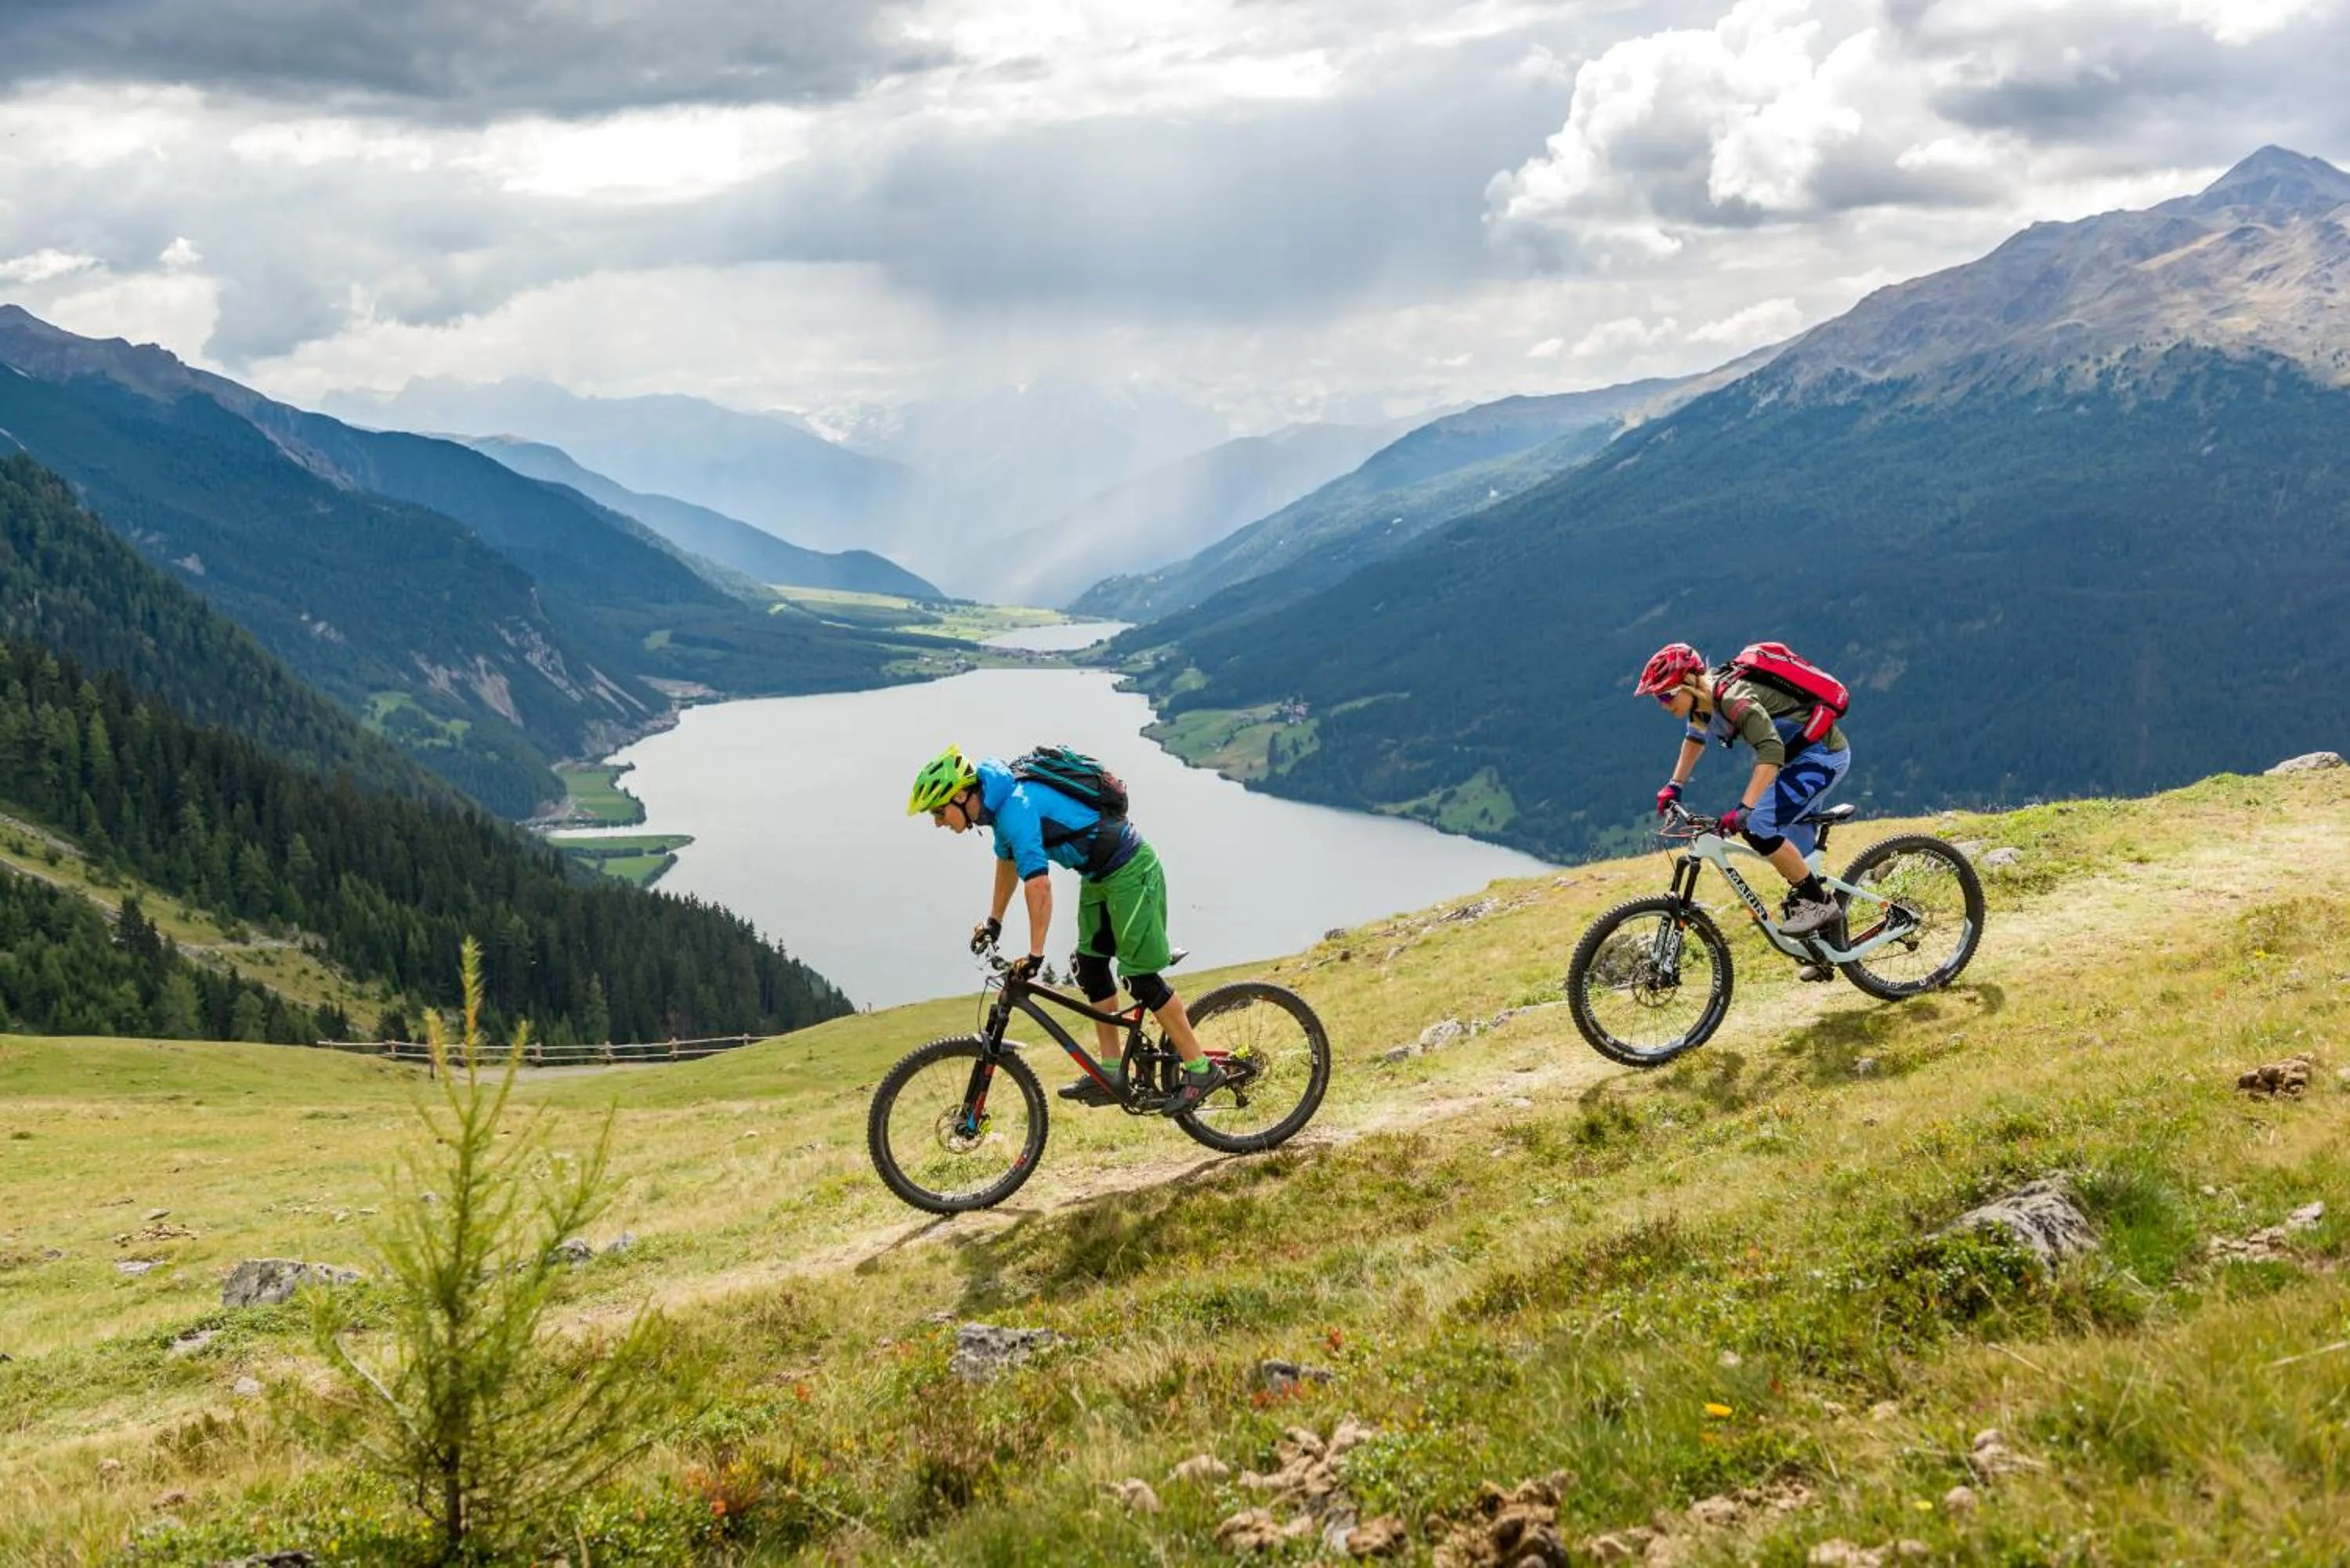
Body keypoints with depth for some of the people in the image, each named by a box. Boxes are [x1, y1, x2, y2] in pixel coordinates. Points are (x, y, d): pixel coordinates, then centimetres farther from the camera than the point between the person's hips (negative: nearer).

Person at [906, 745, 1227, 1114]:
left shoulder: (1017, 808, -26)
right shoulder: (1000, 804, 5)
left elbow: (1038, 886, -31)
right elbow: (1008, 859, 25)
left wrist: (1035, 955, -26)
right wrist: (993, 921, 34)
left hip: (1130, 871, -10)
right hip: (1100, 875, 10)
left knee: (1141, 977, -9)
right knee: (1091, 968, 12)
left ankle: (1201, 1070, -2)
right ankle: (1111, 1074, 17)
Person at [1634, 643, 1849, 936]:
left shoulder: (1733, 697, -28)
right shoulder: (1702, 701, 0)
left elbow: (1771, 751, -40)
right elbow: (1695, 738, 24)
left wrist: (1744, 808, -46)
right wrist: (1674, 786, 20)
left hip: (1824, 754, -10)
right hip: (1800, 755, 10)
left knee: (1757, 827, -18)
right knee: (1793, 849, 13)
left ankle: (1820, 903, -9)